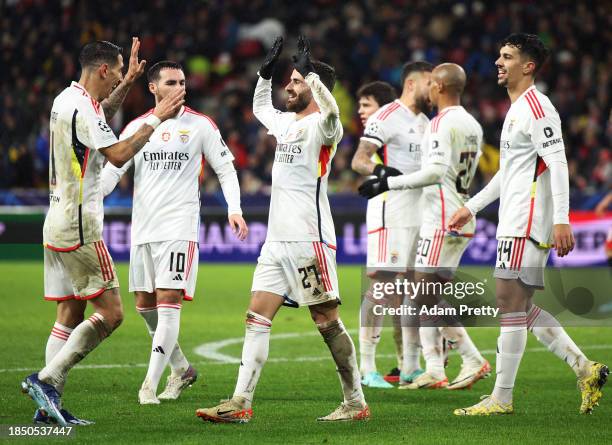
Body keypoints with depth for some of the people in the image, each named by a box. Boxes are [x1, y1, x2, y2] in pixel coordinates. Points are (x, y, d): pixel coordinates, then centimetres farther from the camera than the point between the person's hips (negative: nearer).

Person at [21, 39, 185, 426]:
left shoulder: (66, 100, 14)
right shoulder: (83, 108, -16)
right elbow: (119, 155, -20)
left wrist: (128, 81, 32)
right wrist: (155, 120, -13)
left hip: (58, 223, 10)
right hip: (79, 226, -10)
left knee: (71, 313, 10)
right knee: (111, 312, -8)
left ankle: (49, 405, 7)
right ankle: (46, 379, -13)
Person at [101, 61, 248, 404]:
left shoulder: (201, 125, 2)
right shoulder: (137, 127, 10)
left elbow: (225, 169, 6)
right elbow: (113, 169, 9)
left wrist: (235, 209, -8)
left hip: (179, 228, -4)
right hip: (143, 228, 5)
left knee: (168, 302, -13)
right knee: (145, 305, 9)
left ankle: (150, 385, -14)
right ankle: (181, 368, 28)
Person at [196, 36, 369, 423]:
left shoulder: (321, 125, -8)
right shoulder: (285, 122, 17)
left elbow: (330, 109, -34)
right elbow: (260, 107, 39)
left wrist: (309, 71, -26)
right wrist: (267, 70, 24)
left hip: (310, 240, -9)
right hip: (278, 241, 9)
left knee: (328, 321, -3)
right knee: (257, 316, 2)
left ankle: (356, 403, 6)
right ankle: (241, 403, 0)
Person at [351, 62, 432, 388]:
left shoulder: (424, 123, 19)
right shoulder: (387, 117, -9)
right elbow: (359, 161, -16)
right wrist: (385, 172, -33)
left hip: (420, 212, 9)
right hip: (390, 212, -9)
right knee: (381, 285, -11)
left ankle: (411, 367, 15)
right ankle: (367, 369, -9)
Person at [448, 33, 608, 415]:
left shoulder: (537, 107, -11)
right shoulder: (517, 109, 21)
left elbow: (558, 164, -19)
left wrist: (561, 220, -26)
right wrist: (472, 208, 31)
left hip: (526, 223, -10)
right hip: (514, 222, 10)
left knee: (510, 304, -8)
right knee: (522, 308, 10)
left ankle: (502, 398, -5)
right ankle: (586, 369, 11)